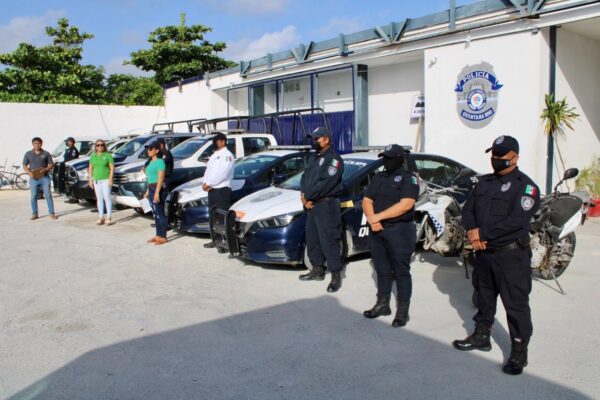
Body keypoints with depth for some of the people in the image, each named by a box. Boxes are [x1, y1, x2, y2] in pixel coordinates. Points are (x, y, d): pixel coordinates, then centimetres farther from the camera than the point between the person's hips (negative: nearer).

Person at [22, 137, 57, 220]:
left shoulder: (46, 154, 4)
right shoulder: (28, 154, 7)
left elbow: (51, 164, 5)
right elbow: (24, 165, 9)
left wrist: (46, 169, -14)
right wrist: (29, 173, -10)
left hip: (45, 177, -1)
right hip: (33, 178, 1)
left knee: (48, 195, -3)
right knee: (33, 197, 4)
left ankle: (52, 213, 1)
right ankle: (34, 214, 14)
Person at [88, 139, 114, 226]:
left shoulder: (107, 155, -1)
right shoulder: (93, 156, 12)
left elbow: (112, 168, -5)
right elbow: (90, 168, 15)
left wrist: (110, 179, -12)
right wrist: (90, 180, 8)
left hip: (106, 179, -4)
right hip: (96, 180, 4)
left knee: (107, 198, -7)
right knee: (99, 199, 6)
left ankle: (108, 218, -3)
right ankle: (101, 218, 12)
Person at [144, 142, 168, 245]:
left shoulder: (160, 161, -12)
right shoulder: (151, 162, 16)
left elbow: (161, 178, -18)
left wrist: (157, 193, -23)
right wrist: (148, 191, 20)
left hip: (158, 189, -9)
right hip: (151, 189, 9)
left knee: (160, 214, -5)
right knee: (156, 214, 13)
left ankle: (163, 237, 1)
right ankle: (158, 236, 20)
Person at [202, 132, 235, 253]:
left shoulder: (227, 155, -8)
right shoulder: (214, 155, 20)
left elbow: (221, 173, -19)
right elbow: (208, 170, 14)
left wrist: (208, 183, -15)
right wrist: (205, 183, -5)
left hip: (222, 190, -9)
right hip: (211, 190, 9)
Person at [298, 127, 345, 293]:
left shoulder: (333, 159, -10)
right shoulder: (313, 157, 19)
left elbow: (326, 183, -19)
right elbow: (305, 177, 14)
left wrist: (308, 196, -14)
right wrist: (303, 195, -4)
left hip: (327, 205, -9)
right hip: (311, 204, 9)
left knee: (329, 241, -8)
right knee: (312, 239, 15)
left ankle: (336, 276, -1)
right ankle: (317, 270, 28)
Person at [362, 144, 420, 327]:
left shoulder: (409, 178, -5)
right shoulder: (378, 177, 15)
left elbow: (405, 205, -18)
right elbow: (367, 201, 8)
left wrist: (378, 217, -18)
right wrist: (371, 220, -12)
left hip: (399, 231, -6)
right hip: (377, 231, 6)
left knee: (401, 272, 0)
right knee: (382, 270, 14)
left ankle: (403, 311, 8)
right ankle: (382, 304, 25)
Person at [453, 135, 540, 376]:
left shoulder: (525, 185, -10)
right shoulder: (484, 182, 14)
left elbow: (516, 220, -21)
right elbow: (468, 208, 9)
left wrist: (482, 234, -19)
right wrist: (471, 230, -12)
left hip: (511, 255, -7)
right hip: (484, 252, 7)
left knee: (516, 303, -1)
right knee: (484, 297, 19)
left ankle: (519, 351, 9)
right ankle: (482, 336, 35)